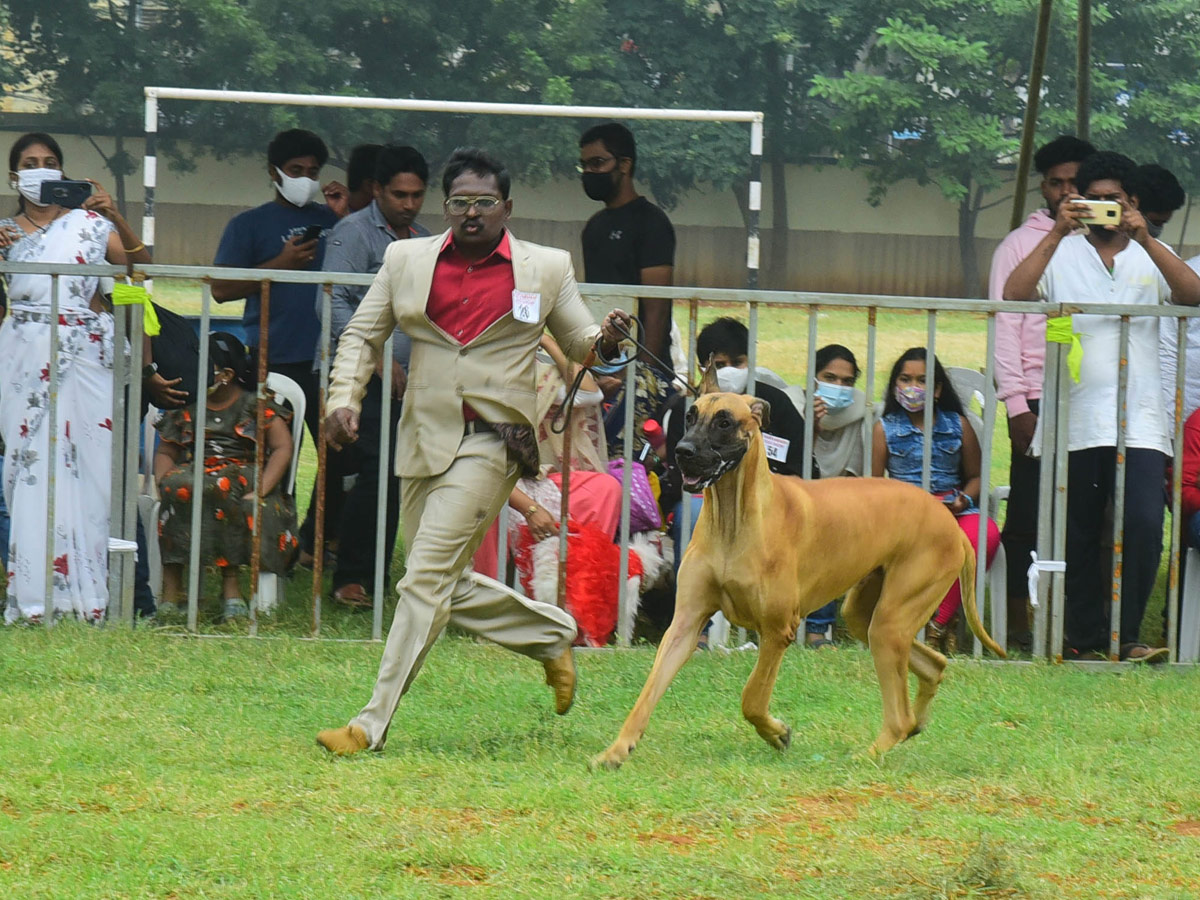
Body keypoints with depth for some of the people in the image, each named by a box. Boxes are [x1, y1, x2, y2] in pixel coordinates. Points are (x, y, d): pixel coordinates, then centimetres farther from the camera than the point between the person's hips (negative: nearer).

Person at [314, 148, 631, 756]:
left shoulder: (546, 268, 5)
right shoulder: (407, 260, 9)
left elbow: (578, 341, 15)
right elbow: (362, 336, 14)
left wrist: (605, 341, -9)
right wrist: (344, 398, -2)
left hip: (493, 441, -5)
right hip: (425, 441, 5)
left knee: (427, 576, -13)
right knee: (445, 589, 9)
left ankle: (373, 723, -12)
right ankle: (552, 634, 34)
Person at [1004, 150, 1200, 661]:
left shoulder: (1151, 256, 11)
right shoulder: (1062, 254, 8)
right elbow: (1014, 295, -8)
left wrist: (1145, 239, -18)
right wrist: (1057, 234, -15)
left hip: (1140, 422, 0)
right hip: (1075, 421, 0)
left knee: (1144, 525, -15)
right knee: (1078, 538, 4)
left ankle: (1126, 636, -8)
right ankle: (1087, 636, 14)